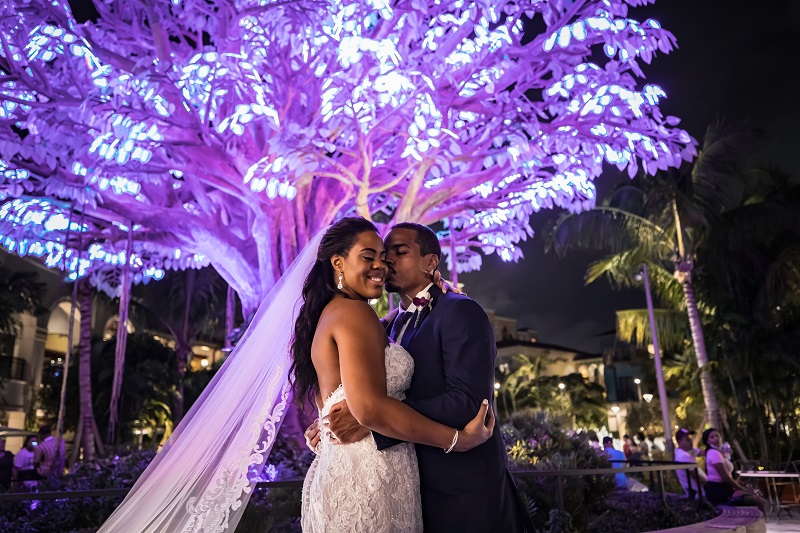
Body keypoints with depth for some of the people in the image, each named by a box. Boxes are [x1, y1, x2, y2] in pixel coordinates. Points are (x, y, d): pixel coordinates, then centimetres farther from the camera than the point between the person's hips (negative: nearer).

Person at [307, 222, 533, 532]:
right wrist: (330, 424, -9)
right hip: (415, 486, 7)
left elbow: (467, 401, -26)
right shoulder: (390, 326, 9)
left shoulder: (461, 313, -15)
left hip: (463, 491, -7)